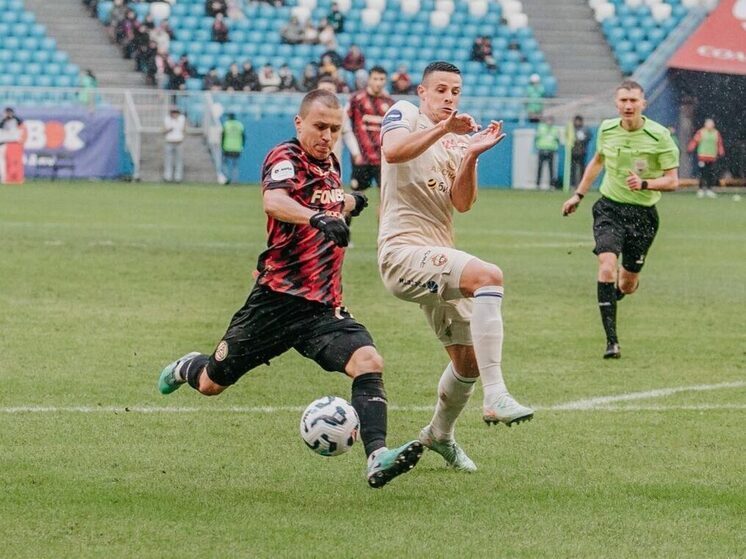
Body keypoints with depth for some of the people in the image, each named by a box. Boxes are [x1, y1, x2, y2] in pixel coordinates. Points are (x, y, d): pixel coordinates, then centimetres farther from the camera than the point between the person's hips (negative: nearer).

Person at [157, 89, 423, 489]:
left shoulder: (330, 164, 12)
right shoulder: (285, 157, -12)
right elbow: (274, 201, -38)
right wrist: (318, 218, -52)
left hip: (325, 306, 5)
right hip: (278, 300, -5)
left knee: (369, 362, -22)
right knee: (212, 384, 10)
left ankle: (377, 457, -32)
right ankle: (186, 368, 46)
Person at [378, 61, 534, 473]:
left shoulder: (458, 141, 17)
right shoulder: (405, 115, 0)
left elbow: (462, 203, 2)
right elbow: (393, 151, -24)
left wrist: (471, 156, -11)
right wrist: (443, 128, -33)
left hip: (438, 260, 8)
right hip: (403, 251, -8)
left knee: (469, 359, 14)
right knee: (488, 276, -33)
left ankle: (440, 435, 41)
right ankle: (495, 397, -39)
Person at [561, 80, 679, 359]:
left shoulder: (659, 136, -12)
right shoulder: (607, 129, 0)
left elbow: (672, 181, -9)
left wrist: (644, 184, -27)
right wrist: (579, 194, 23)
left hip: (642, 213, -1)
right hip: (609, 208, 1)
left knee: (627, 284, 7)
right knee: (607, 267, -21)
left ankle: (618, 289, 48)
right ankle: (611, 340, -20)